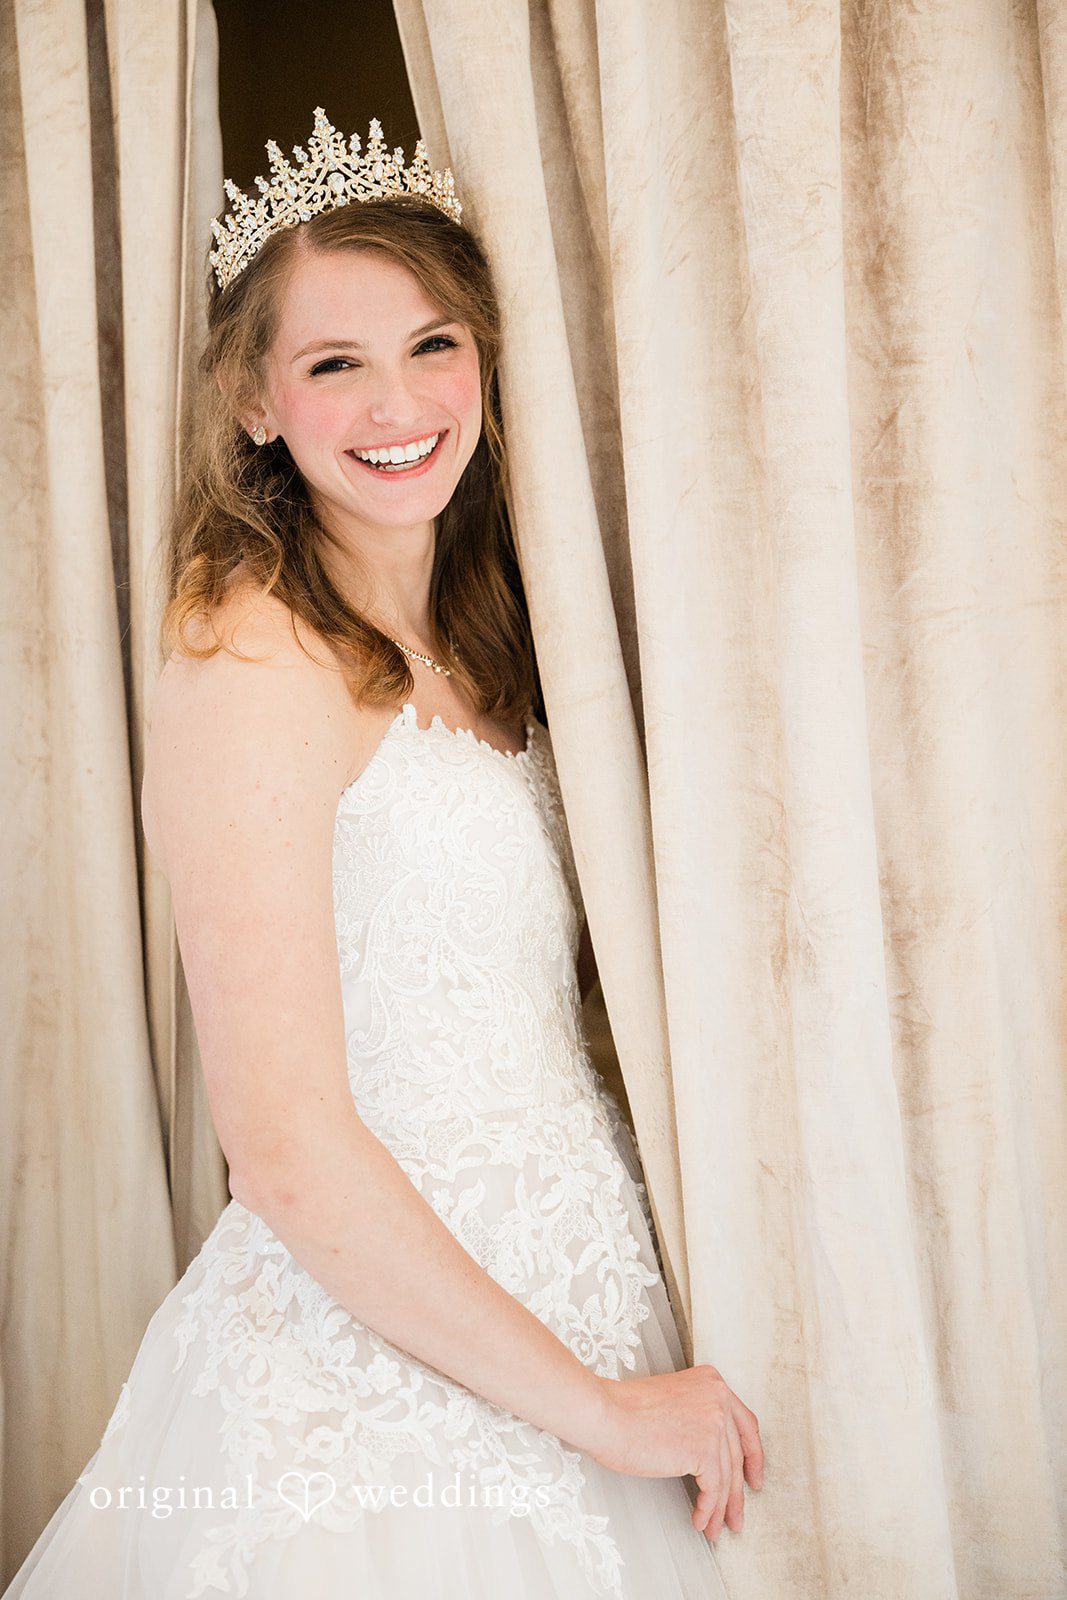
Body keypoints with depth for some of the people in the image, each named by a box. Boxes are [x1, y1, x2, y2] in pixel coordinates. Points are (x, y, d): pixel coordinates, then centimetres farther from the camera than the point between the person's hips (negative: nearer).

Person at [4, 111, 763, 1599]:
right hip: (380, 1375, -7)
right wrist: (601, 1408, -15)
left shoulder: (473, 640, 6)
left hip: (571, 1295, 8)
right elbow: (289, 1150, -22)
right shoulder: (251, 658, -17)